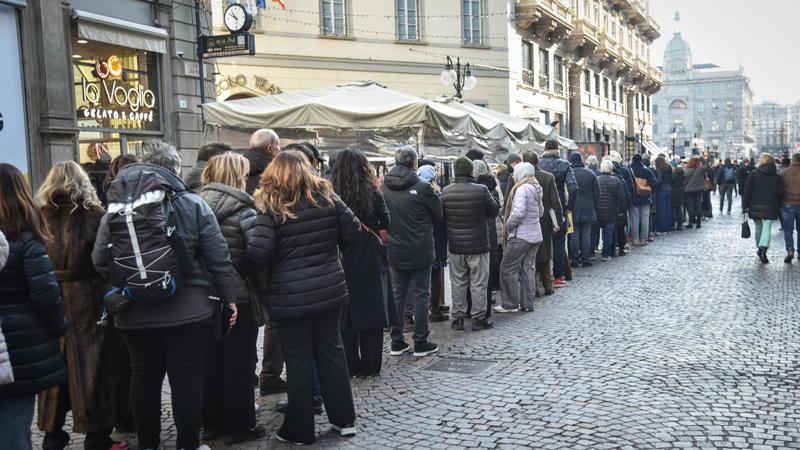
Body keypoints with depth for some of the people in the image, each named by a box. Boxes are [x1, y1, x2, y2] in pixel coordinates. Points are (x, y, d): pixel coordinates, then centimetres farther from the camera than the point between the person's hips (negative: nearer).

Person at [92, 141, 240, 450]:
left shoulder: (116, 209, 1)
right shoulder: (191, 204, -7)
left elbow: (100, 261, 0)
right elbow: (218, 257, -7)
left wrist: (122, 286, 16)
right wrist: (229, 297, 0)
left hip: (135, 312, 3)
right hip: (187, 309, -3)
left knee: (144, 378, 14)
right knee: (187, 378, 6)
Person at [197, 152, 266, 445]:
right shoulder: (241, 211, -13)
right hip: (239, 296, -6)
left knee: (211, 361, 14)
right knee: (239, 362, 5)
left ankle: (212, 423, 25)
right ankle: (239, 426, 13)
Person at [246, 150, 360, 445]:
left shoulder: (270, 207, -10)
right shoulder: (326, 197, 1)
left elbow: (258, 254, -16)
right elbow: (352, 232, 2)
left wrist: (247, 267, 5)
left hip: (291, 296, -4)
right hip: (330, 289, 4)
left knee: (299, 361, 6)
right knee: (332, 351, 16)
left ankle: (299, 430, 17)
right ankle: (344, 419, 25)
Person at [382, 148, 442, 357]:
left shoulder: (384, 187, 0)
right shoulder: (422, 187, -14)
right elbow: (438, 215, -4)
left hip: (395, 252, 4)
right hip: (420, 252, -4)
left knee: (398, 295, 13)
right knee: (421, 295, 5)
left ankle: (397, 343, 17)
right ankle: (421, 344, 9)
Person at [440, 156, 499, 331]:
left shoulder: (445, 192, -5)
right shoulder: (481, 190, -15)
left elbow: (441, 216, 4)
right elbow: (494, 211, -3)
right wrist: (492, 198, 13)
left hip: (454, 246, 3)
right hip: (478, 245, -3)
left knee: (458, 282, 13)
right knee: (479, 283, 7)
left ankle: (457, 317, 18)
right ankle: (478, 318, 13)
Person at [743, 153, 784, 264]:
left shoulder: (753, 174, -2)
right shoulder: (777, 176, 2)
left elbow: (747, 191, -5)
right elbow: (781, 193, 1)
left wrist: (745, 206, -1)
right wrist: (778, 207, 13)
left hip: (755, 207, 1)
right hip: (771, 208, -1)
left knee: (758, 228, 15)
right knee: (767, 228, -6)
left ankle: (760, 249, 26)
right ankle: (763, 248, -27)